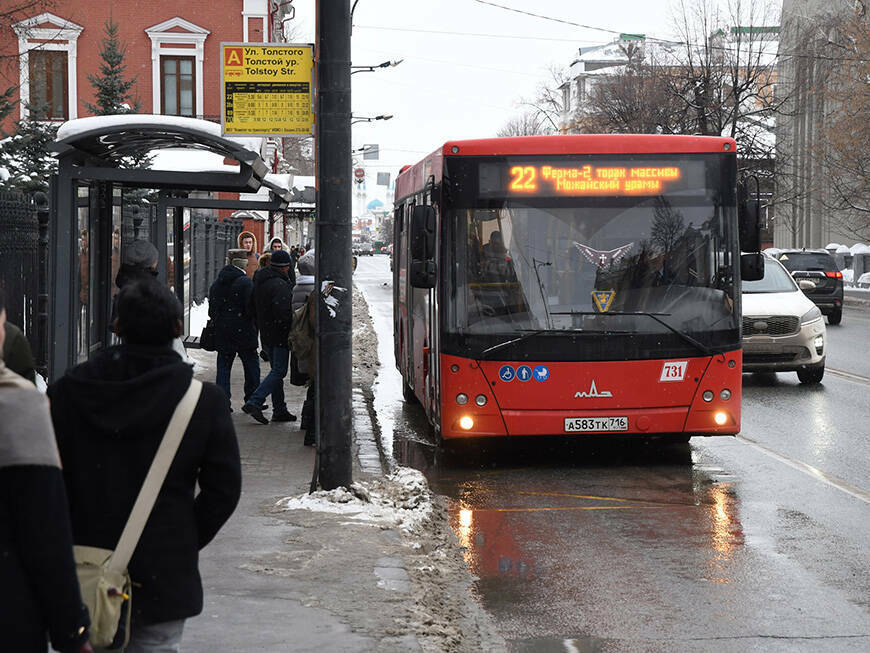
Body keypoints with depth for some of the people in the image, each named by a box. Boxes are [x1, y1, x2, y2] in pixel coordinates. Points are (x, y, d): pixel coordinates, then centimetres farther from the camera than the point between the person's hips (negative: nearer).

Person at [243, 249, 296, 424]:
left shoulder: (259, 283, 10)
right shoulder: (280, 285, -20)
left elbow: (251, 308, 16)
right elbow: (282, 312, -27)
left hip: (266, 335, 9)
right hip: (279, 335, -9)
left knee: (276, 370, 15)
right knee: (279, 371, -5)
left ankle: (279, 410, 18)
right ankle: (254, 403, -15)